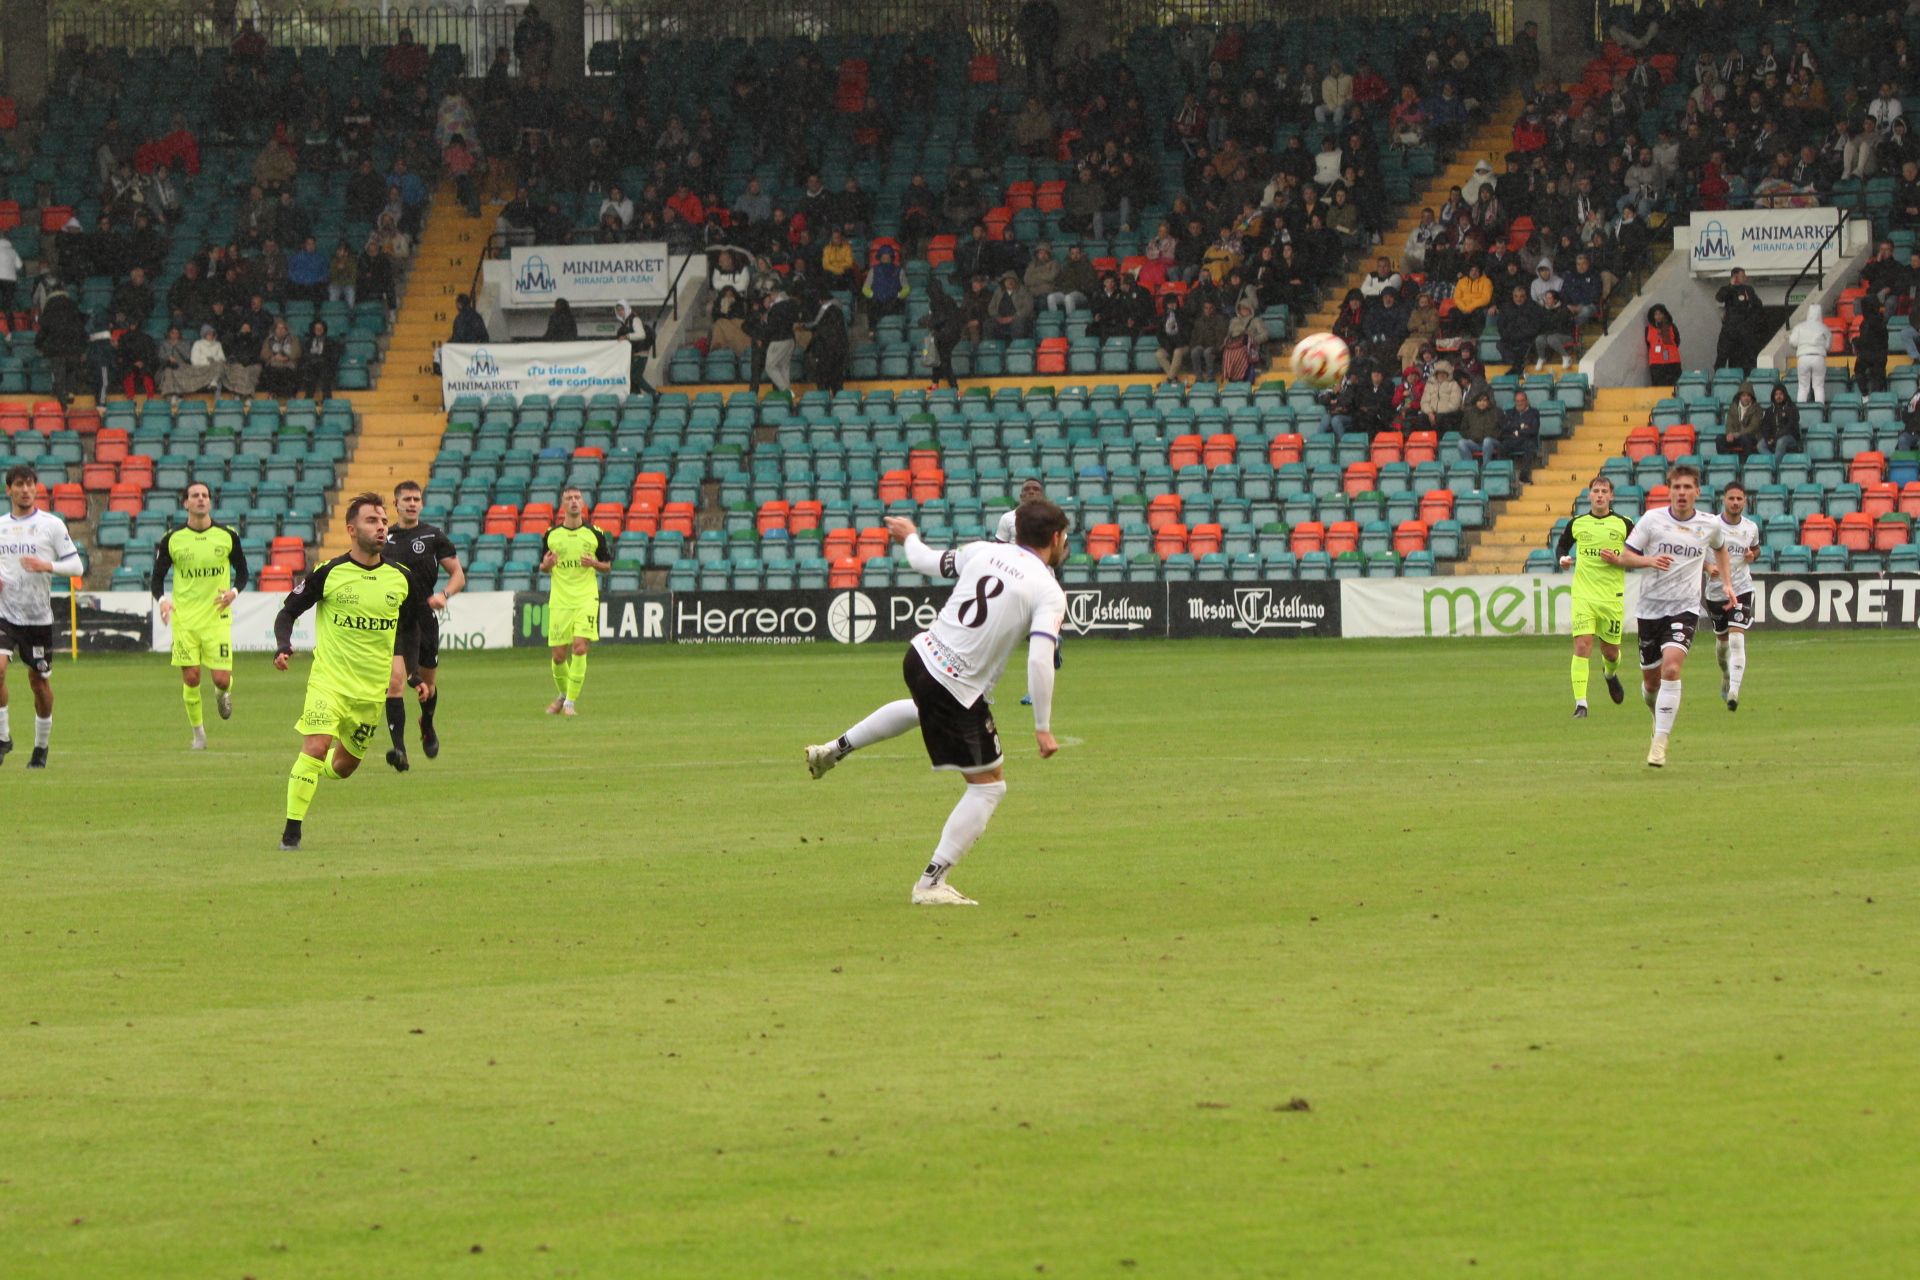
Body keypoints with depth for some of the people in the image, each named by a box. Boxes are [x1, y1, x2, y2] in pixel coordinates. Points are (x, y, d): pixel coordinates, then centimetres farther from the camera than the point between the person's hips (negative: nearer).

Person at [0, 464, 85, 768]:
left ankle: (41, 746, 23)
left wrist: (47, 566, -20)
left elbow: (76, 566, -3)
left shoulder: (52, 524, -3)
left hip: (39, 617, -1)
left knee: (39, 682, 6)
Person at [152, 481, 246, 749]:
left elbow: (242, 571, 9)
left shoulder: (227, 536, 0)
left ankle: (223, 693, 31)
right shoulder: (172, 540, -1)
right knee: (190, 678, -4)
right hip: (184, 618, 0)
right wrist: (162, 599, -15)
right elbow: (158, 576, 6)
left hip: (218, 616, 0)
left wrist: (233, 591, -11)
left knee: (222, 678, -7)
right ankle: (198, 731, 15)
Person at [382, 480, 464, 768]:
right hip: (394, 622, 0)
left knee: (428, 684, 16)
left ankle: (427, 727, 49)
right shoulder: (384, 539, 6)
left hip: (425, 619, 0)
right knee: (395, 679, -19)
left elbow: (458, 575, 0)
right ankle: (399, 749, -23)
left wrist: (444, 595, -18)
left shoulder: (433, 537, 1)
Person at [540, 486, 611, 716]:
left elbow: (607, 565, 10)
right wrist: (546, 565, -9)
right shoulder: (551, 535, 6)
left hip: (586, 600, -2)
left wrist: (595, 564, -11)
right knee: (559, 655, 2)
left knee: (579, 648, -17)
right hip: (559, 601, 2)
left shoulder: (594, 534, 3)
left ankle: (570, 702, -8)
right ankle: (563, 694, 29)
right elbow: (543, 568, 15)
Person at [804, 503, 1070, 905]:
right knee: (989, 785, 8)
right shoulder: (1049, 593, -13)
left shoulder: (984, 552, 3)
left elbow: (927, 562, 19)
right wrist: (1043, 728, -15)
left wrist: (909, 537, 42)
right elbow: (1040, 661, -22)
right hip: (959, 691, -7)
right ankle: (931, 884, 5)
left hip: (921, 657, 7)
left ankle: (836, 749, 49)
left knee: (923, 706, 44)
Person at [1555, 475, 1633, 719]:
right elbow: (1561, 545, 21)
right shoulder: (1577, 523, 4)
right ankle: (1580, 703, -16)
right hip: (1583, 595, 0)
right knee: (1582, 645, -15)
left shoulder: (1624, 524, 1)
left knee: (1610, 651, 10)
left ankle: (1611, 673, 48)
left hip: (1613, 596, 0)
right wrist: (1562, 558, -2)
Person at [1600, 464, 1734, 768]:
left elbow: (1720, 549, 25)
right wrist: (1649, 561, -20)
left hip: (1685, 608, -1)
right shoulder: (1652, 519, -4)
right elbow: (1625, 557, -1)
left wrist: (1727, 583, 18)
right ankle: (1658, 713, 44)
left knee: (1671, 668, -22)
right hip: (1651, 606, 1)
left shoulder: (1710, 525, 1)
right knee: (1651, 679, 9)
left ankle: (1660, 743, -19)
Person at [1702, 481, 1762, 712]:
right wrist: (1708, 567, -20)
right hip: (1716, 591, 1)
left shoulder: (1751, 527, 1)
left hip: (1742, 589, -1)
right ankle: (1726, 677, 44)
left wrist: (1753, 556, -3)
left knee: (1737, 639, -16)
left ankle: (1733, 691, -21)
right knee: (1722, 639, 15)